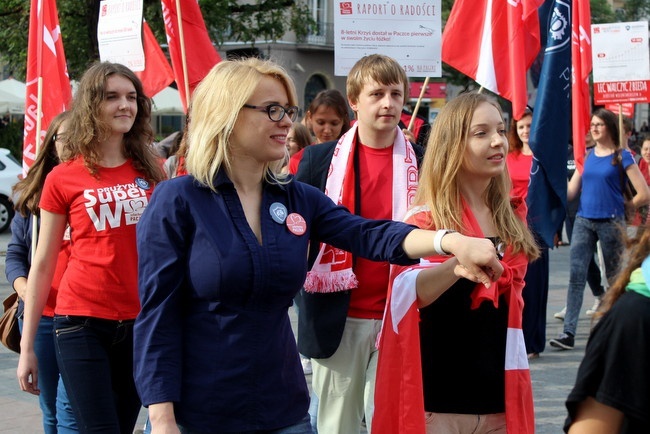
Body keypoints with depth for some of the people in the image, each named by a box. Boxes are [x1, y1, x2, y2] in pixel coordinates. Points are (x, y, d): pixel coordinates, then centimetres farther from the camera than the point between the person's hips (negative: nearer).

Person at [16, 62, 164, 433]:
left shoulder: (150, 172, 6)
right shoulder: (64, 178, -2)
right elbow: (43, 265, 3)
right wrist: (27, 347, 1)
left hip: (141, 322, 3)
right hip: (83, 322, -3)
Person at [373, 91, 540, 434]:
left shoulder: (512, 218, 8)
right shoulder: (426, 220, -10)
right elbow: (406, 292, -29)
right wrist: (458, 262, -47)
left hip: (500, 398, 5)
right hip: (438, 404, -5)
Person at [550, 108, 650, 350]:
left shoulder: (621, 156, -3)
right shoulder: (586, 156, 11)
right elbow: (571, 190, 8)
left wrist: (622, 208, 4)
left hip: (610, 222, -4)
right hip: (584, 221, 4)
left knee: (615, 277, 7)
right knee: (576, 275, -6)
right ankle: (569, 332, -10)